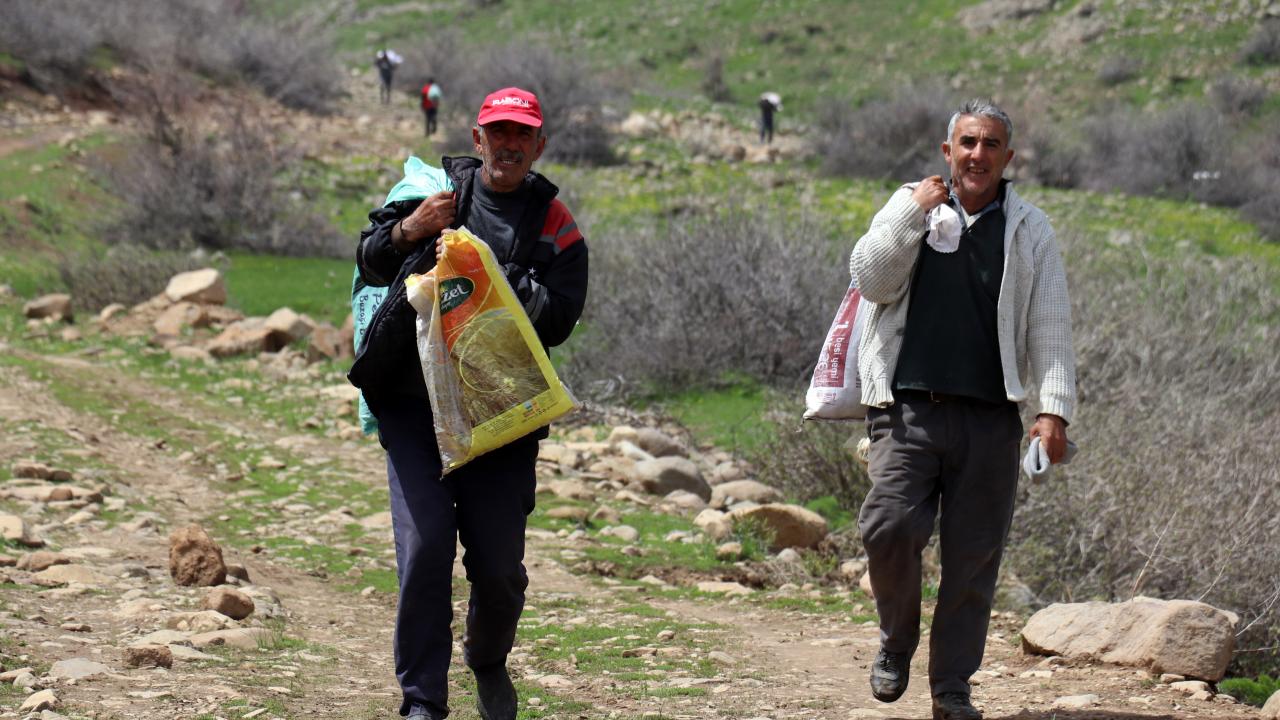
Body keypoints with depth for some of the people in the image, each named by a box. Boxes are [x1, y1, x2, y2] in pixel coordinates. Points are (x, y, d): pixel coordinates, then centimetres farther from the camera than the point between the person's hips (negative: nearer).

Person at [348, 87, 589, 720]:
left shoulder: (555, 226, 7)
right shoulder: (439, 188, 10)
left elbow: (557, 319, -6)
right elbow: (368, 262, 13)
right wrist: (406, 231, -8)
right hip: (413, 401, 0)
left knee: (500, 567, 2)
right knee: (424, 549, -11)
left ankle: (488, 664, 32)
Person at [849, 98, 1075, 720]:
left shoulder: (1029, 230, 11)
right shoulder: (910, 207, 11)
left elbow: (1050, 328, 7)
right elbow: (871, 281, -1)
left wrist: (1054, 409, -3)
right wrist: (913, 214, -8)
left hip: (990, 420, 1)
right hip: (908, 411, -1)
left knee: (973, 556, 1)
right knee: (888, 528, -16)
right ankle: (896, 643, 10)